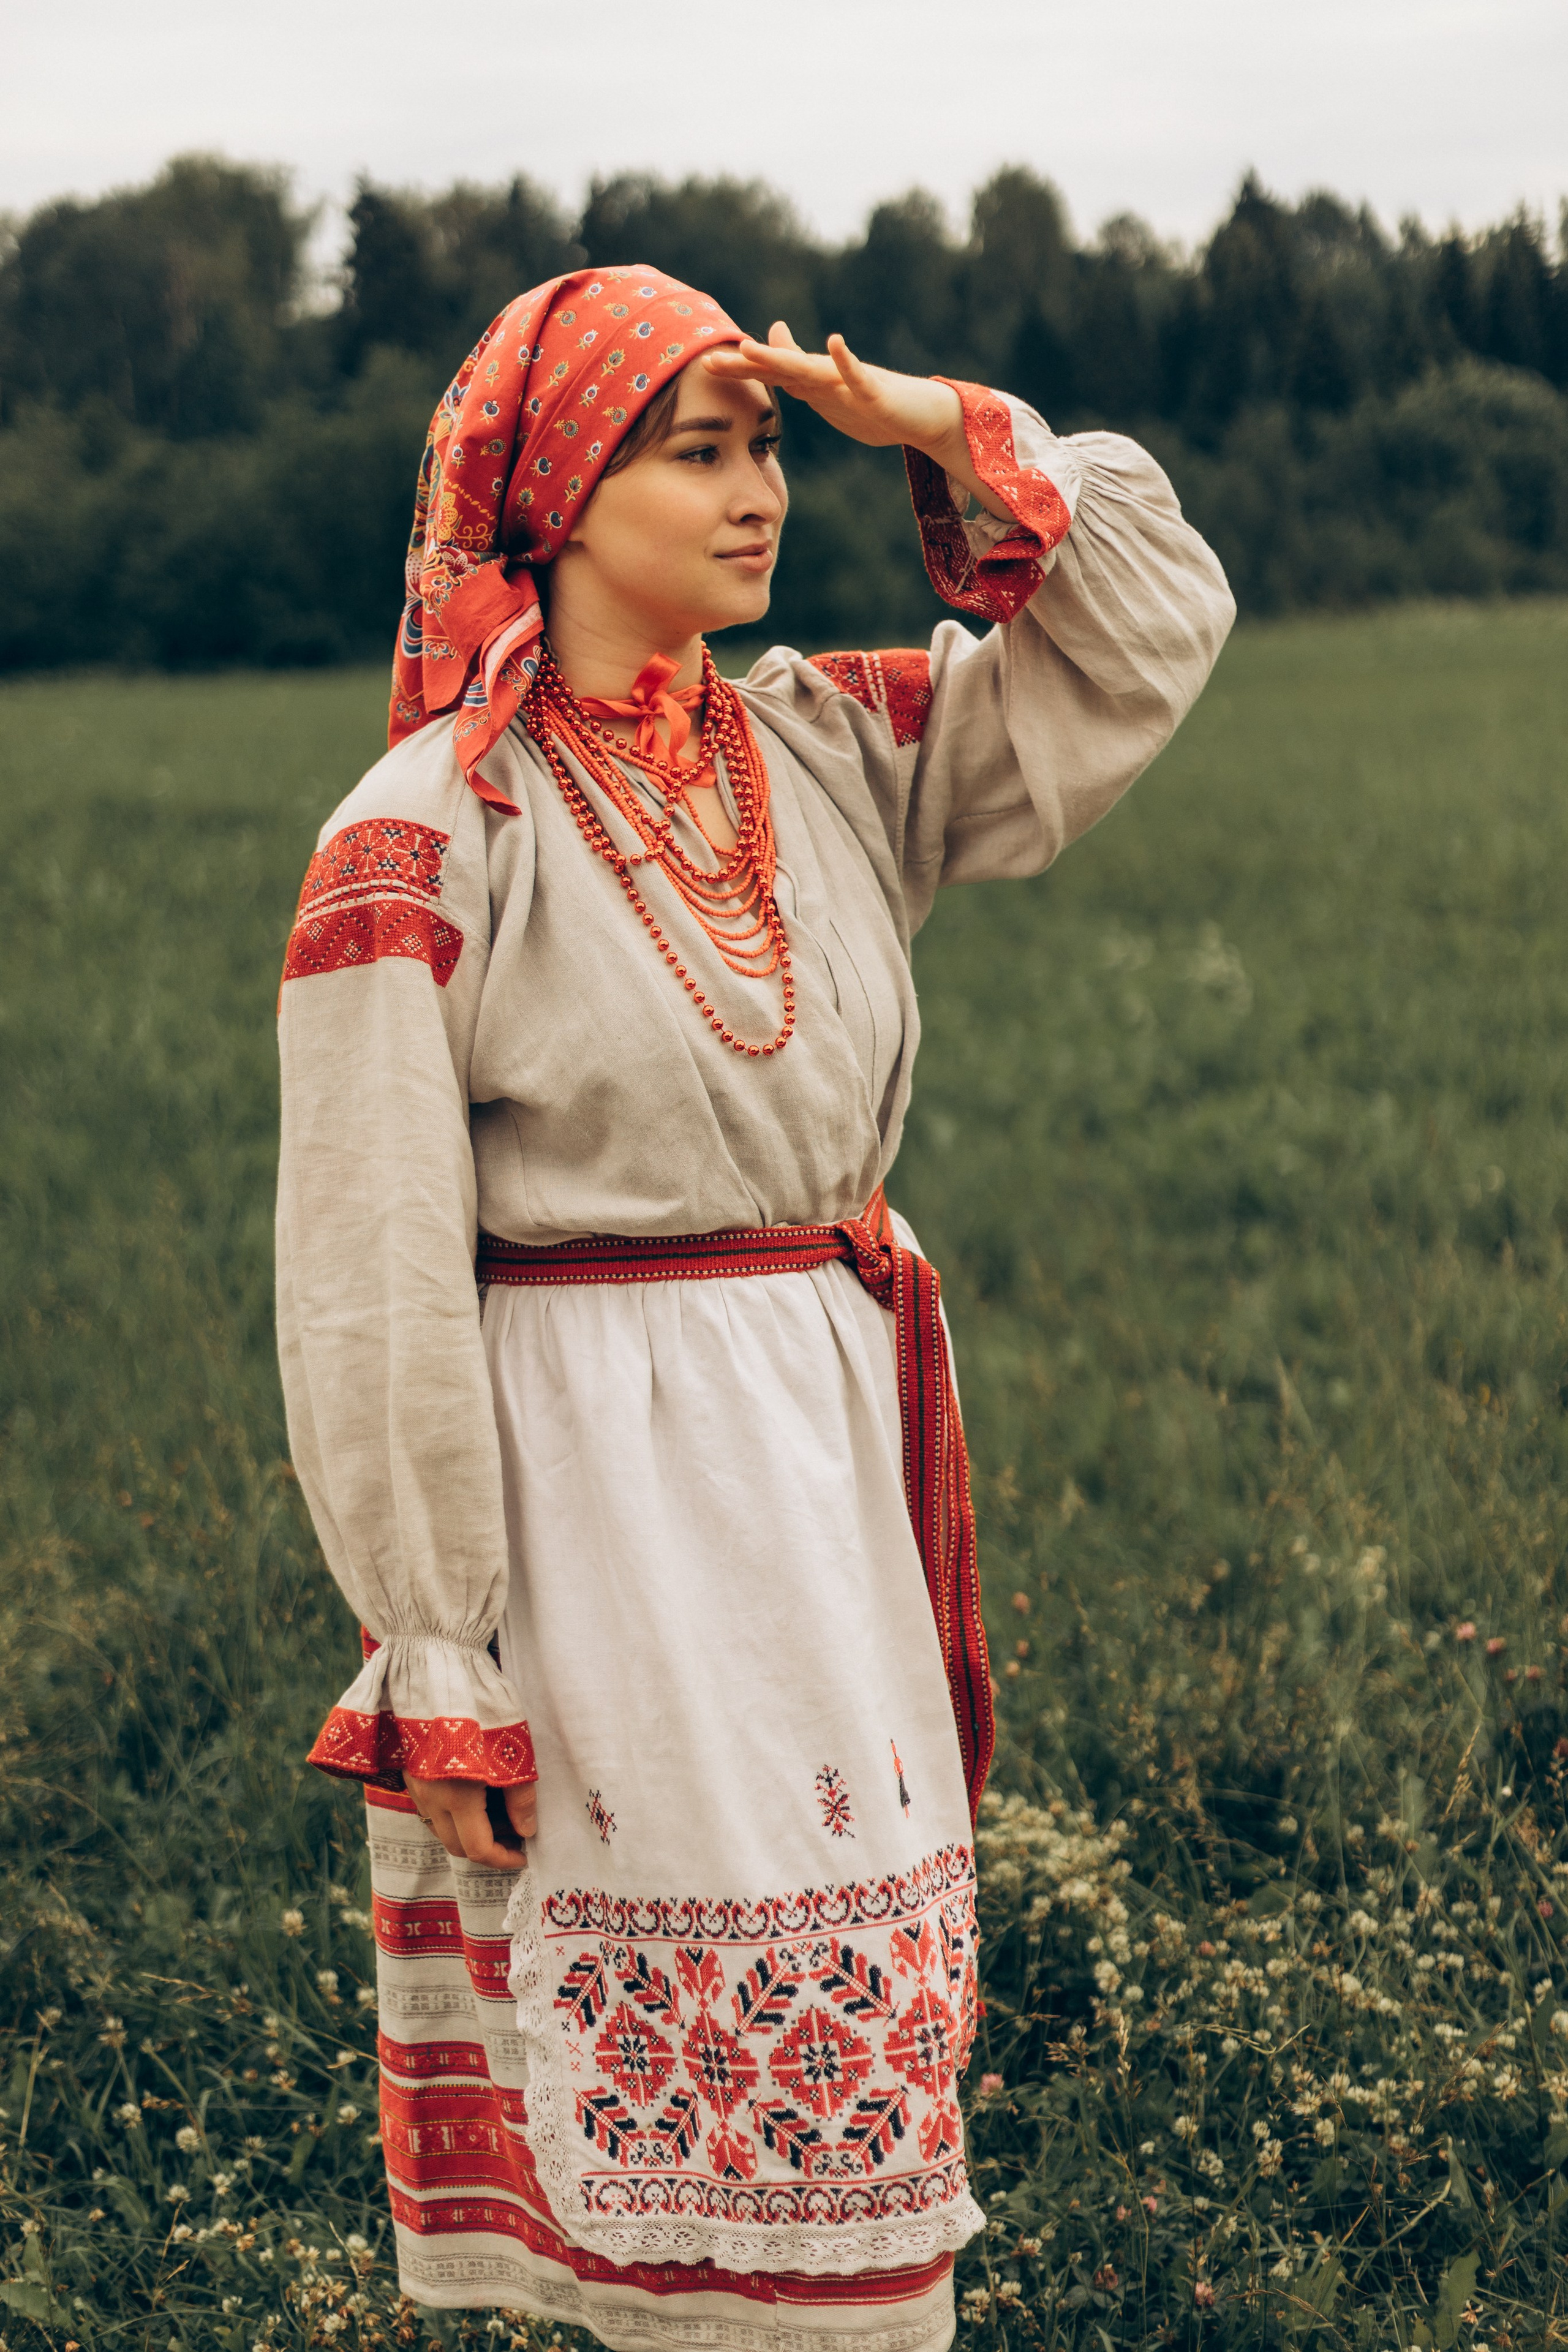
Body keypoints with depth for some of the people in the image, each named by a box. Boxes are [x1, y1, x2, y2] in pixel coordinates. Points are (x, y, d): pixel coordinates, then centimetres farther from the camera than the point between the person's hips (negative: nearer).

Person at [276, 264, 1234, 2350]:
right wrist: (435, 1664, -13)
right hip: (600, 1492, -6)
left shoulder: (831, 752, 7)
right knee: (687, 2060, 0)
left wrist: (945, 432, -1)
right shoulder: (427, 837, -11)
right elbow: (373, 1277, -12)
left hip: (841, 1463, 7)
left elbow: (1152, 634, 12)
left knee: (854, 2060, 14)